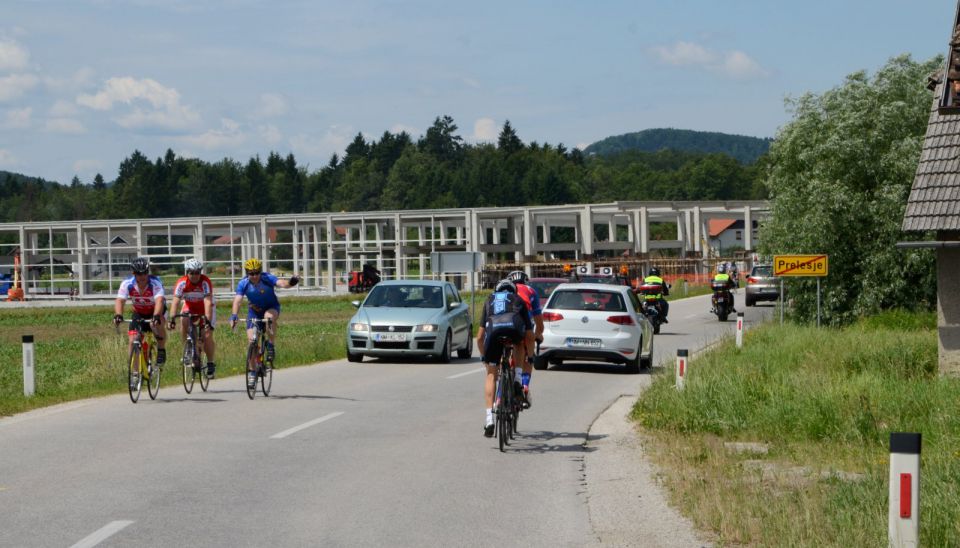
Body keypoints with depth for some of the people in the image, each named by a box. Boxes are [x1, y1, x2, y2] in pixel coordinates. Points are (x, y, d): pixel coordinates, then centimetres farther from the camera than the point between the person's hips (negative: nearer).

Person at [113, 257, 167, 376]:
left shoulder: (155, 283, -31)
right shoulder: (127, 284, -24)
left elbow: (159, 301, -46)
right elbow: (119, 300, -35)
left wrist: (156, 316, -64)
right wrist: (118, 315, -55)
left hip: (156, 310, -3)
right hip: (139, 313, 3)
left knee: (156, 324, -37)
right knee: (133, 341, -11)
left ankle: (161, 350, -11)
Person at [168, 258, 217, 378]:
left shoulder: (205, 282, -29)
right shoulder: (182, 283, -23)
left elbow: (208, 302, -36)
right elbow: (175, 301, -30)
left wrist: (208, 321, -47)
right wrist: (172, 319, -42)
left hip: (205, 310, -2)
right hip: (189, 308, 2)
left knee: (207, 336, -15)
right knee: (183, 323, -27)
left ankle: (211, 363, 3)